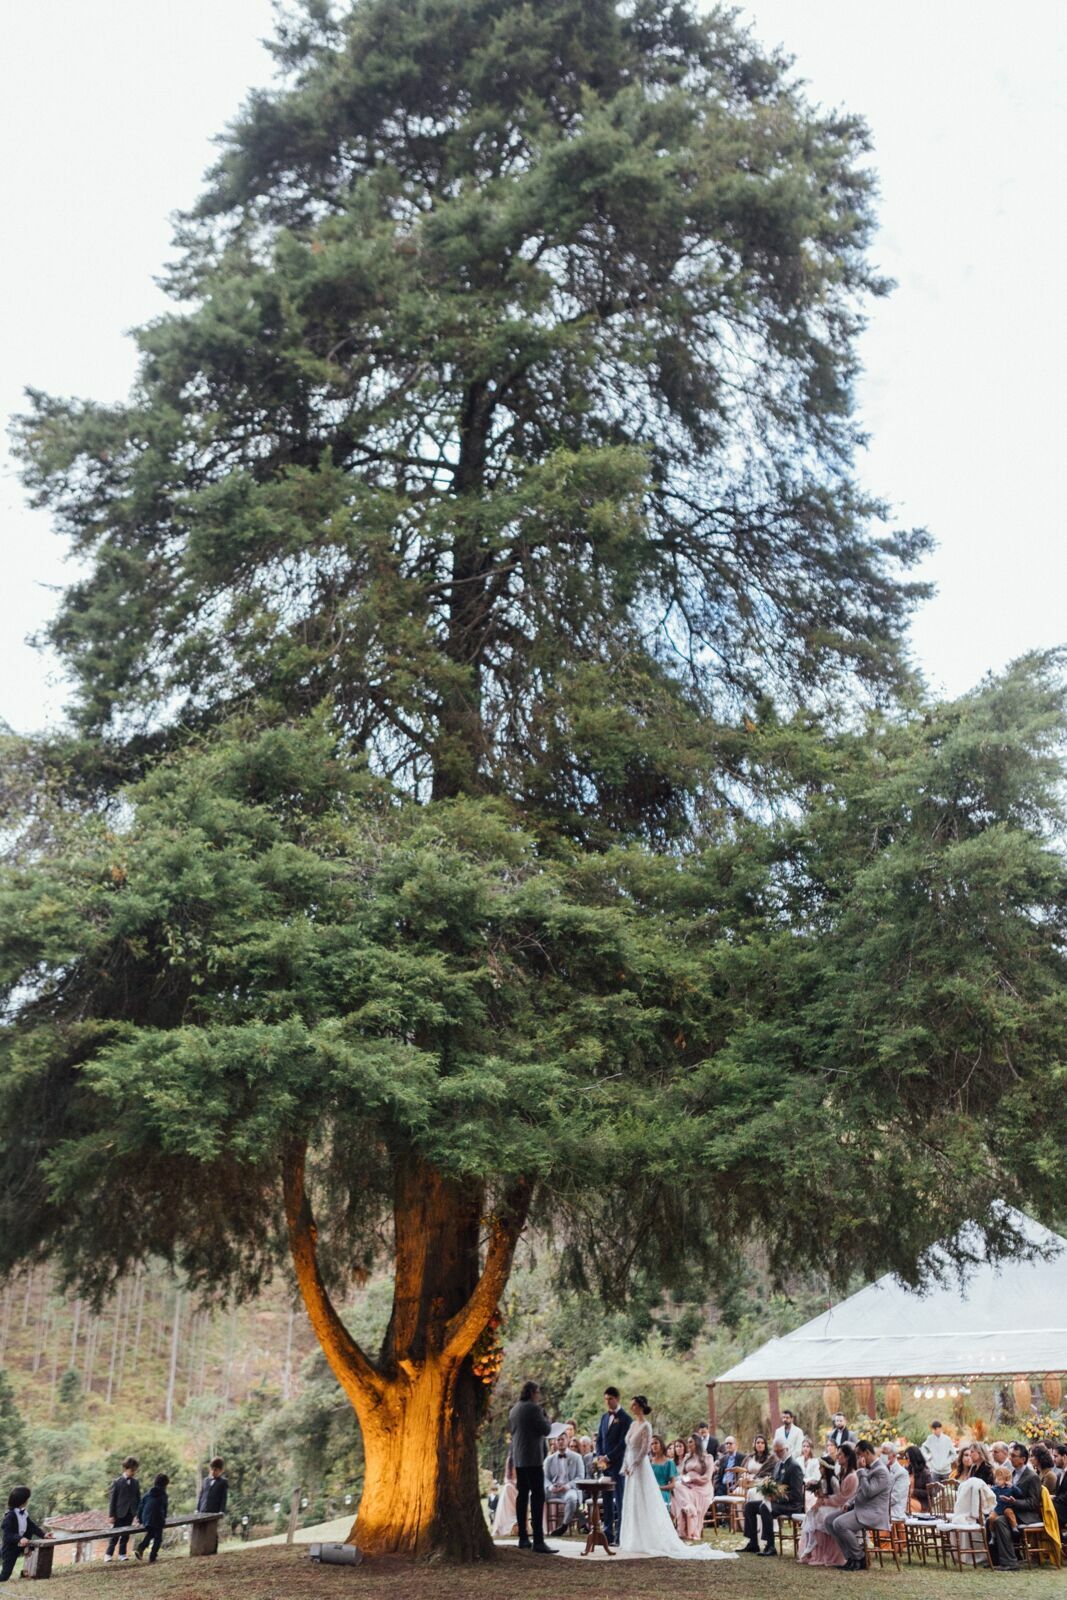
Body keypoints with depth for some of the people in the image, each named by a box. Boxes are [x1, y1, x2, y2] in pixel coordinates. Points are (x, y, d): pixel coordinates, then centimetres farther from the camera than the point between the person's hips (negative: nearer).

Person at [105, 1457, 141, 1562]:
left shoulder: (135, 1482, 6)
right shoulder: (117, 1482, -7)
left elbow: (138, 1498, 10)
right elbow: (112, 1499, -7)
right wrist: (112, 1515, -9)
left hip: (130, 1513, 4)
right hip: (119, 1513, -4)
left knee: (126, 1534, 9)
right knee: (115, 1534, 0)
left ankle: (122, 1554, 18)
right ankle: (108, 1554, 12)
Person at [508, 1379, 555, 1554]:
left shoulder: (515, 1408, 12)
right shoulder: (533, 1408, -14)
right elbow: (546, 1430, -12)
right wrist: (544, 1415, 2)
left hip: (518, 1458, 9)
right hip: (533, 1458, -9)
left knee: (522, 1495, 12)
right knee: (538, 1497, -9)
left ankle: (523, 1538, 15)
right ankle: (538, 1541, -14)